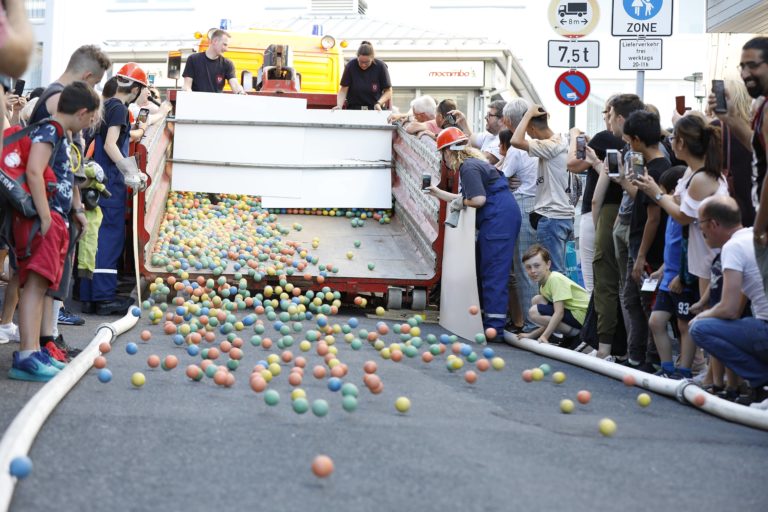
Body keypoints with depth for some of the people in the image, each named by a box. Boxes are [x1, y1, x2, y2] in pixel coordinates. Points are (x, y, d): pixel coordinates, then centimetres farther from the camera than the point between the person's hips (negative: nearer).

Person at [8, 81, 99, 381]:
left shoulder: (62, 136, 22)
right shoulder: (49, 131, -9)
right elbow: (34, 171, -22)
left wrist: (76, 208, 28)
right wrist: (45, 218, -25)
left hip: (54, 220, 10)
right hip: (42, 219, -10)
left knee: (40, 285, 9)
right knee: (35, 282, -18)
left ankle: (34, 351, 11)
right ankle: (26, 357, -25)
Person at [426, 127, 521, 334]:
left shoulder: (468, 167, -12)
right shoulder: (471, 163, 20)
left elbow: (478, 199, -21)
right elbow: (466, 199, 25)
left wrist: (460, 202, -3)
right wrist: (438, 193, 32)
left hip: (498, 219, -11)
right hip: (499, 218, 11)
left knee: (493, 272, -10)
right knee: (483, 269, 17)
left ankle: (494, 326, -11)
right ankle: (485, 317, 23)